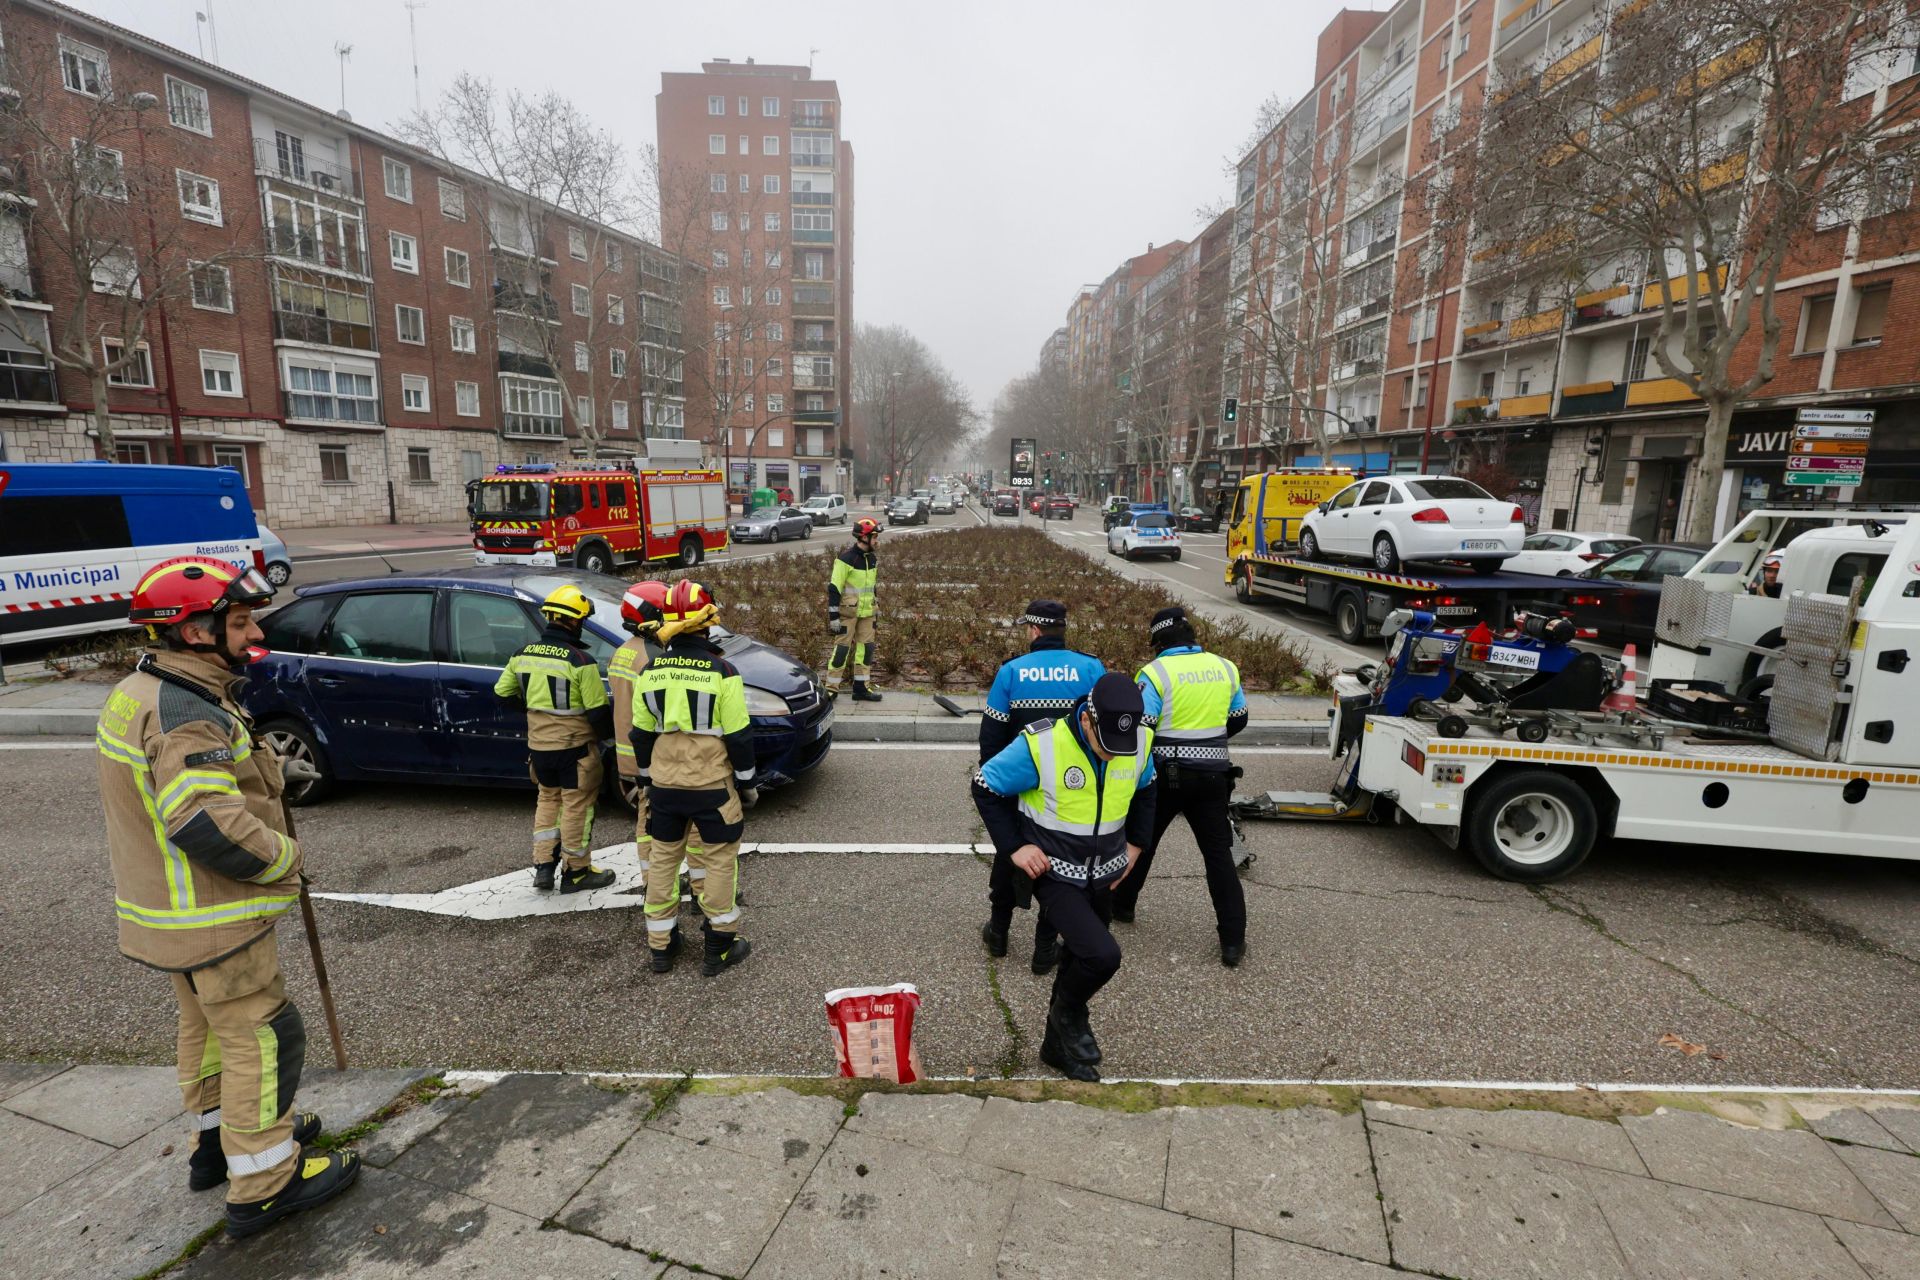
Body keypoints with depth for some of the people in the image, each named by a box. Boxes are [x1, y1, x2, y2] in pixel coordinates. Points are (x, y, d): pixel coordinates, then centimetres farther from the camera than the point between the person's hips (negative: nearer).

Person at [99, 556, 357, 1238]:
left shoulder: (141, 691, 7)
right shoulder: (186, 711, -27)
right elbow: (207, 826, -33)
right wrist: (285, 857, -18)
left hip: (174, 908, 10)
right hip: (212, 917, -10)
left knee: (208, 1027, 25)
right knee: (262, 1039, 1)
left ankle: (219, 1138, 42)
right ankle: (262, 1183, 13)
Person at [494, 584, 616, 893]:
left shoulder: (523, 653, -1)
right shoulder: (580, 660, -20)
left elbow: (502, 692, 10)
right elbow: (598, 712, -17)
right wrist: (606, 732, 3)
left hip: (537, 745, 6)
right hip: (574, 748, -6)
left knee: (548, 800, 22)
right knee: (577, 806, 8)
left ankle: (543, 866, 24)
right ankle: (576, 873, 18)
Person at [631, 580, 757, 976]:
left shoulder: (649, 672, -1)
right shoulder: (722, 673, -15)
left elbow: (641, 735, 7)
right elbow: (740, 738, -11)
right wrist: (746, 785, 1)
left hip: (664, 785, 5)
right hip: (712, 786, -4)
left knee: (662, 859, 17)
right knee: (719, 861, 8)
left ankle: (661, 946, 28)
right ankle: (719, 948, 17)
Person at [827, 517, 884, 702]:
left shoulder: (872, 559, 9)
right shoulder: (846, 559, -15)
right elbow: (834, 589, -15)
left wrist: (874, 612, 20)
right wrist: (834, 616, -17)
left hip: (866, 613, 7)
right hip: (848, 612, -7)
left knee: (866, 648, 8)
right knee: (842, 648, -3)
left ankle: (861, 688, 16)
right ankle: (830, 687, 7)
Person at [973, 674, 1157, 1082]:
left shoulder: (1141, 743, -11)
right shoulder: (1041, 745, -26)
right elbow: (986, 787, -12)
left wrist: (1135, 843, 7)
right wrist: (1014, 846, -13)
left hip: (1104, 877, 5)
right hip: (1056, 875, -5)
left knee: (1081, 959, 18)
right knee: (1103, 955, -20)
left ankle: (1058, 1046, 43)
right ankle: (1069, 1015, 13)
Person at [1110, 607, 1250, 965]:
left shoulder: (1155, 672, -11)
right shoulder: (1224, 667, 3)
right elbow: (1237, 720, 14)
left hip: (1166, 774, -3)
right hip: (1212, 774, 3)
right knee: (1219, 853, 7)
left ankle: (1122, 904, 34)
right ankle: (1233, 940, 6)